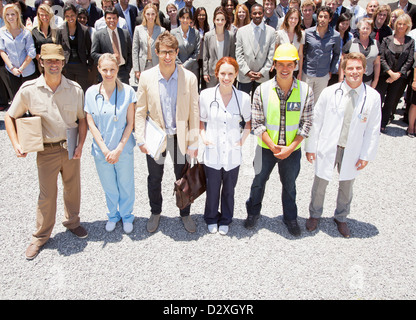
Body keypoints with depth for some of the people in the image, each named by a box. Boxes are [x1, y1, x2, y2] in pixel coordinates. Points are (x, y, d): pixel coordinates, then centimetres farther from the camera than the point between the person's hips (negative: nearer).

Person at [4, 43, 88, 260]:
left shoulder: (75, 89, -5)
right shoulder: (29, 89, -9)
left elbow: (82, 119, 4)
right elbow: (10, 117, 1)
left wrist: (80, 145, -6)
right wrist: (16, 145, -9)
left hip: (70, 148, 2)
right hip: (47, 151, -2)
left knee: (73, 188, 16)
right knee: (47, 194, 8)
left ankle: (72, 222, 40)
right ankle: (41, 236, 28)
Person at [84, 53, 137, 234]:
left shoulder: (127, 91, -9)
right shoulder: (91, 93, -4)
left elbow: (130, 123, -7)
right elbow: (91, 124, -3)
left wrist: (118, 149, -12)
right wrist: (105, 150, -10)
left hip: (123, 149, -1)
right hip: (101, 150, 1)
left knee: (126, 184, 13)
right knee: (109, 186, 17)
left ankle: (126, 216, 37)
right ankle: (113, 215, 41)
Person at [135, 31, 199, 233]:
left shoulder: (189, 78, -9)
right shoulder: (146, 77, -6)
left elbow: (194, 113, -6)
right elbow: (140, 111, -1)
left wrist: (194, 142, -7)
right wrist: (141, 139, -6)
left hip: (180, 137, 0)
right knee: (154, 179, 17)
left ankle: (185, 214, 37)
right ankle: (155, 213, 40)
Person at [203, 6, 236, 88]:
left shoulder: (231, 36, 0)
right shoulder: (208, 36, -1)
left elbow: (232, 56, 5)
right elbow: (205, 56, 3)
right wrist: (205, 72, 0)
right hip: (212, 72, 0)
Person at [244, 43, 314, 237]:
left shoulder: (306, 91, -8)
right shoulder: (262, 90, -10)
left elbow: (306, 123, -5)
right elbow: (257, 123, -9)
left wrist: (290, 148, -14)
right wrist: (272, 146, -16)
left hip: (292, 150, 1)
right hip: (266, 148, 0)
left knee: (289, 185, 18)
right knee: (259, 181, 17)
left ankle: (291, 219, 40)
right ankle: (253, 213, 42)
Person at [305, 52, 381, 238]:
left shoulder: (373, 97, -7)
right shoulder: (329, 92, -9)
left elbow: (373, 130, -2)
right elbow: (316, 121, -3)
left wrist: (366, 156, -3)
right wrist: (311, 147, -2)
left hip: (352, 151, 1)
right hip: (327, 148, -1)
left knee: (346, 187, 18)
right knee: (320, 184, 14)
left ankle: (341, 218, 43)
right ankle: (315, 215, 40)